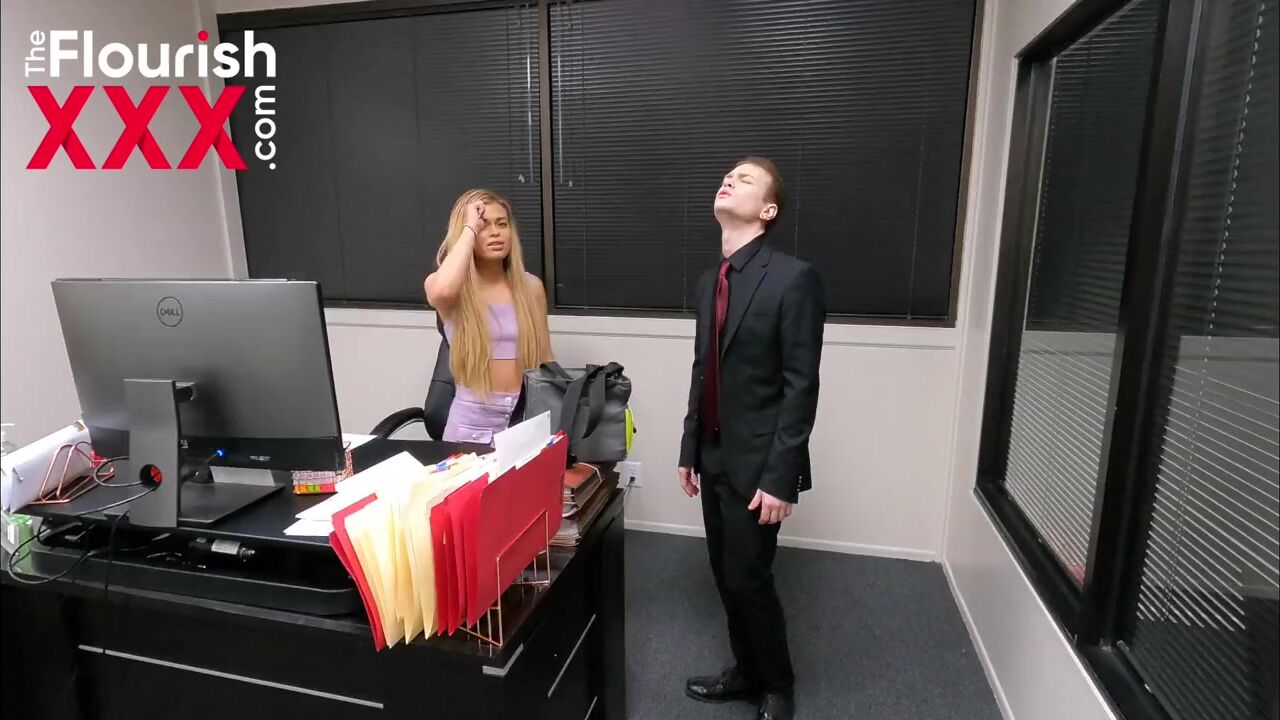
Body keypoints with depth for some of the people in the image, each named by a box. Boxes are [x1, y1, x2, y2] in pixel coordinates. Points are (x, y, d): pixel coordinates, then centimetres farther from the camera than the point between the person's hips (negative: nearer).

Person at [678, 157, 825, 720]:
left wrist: (780, 477, -18)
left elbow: (801, 386, -16)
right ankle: (747, 671, 40)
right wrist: (690, 451, 13)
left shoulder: (793, 278, -14)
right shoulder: (709, 282, 9)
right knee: (726, 576, 17)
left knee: (749, 578, 3)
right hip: (715, 456, 7)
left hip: (756, 462, -7)